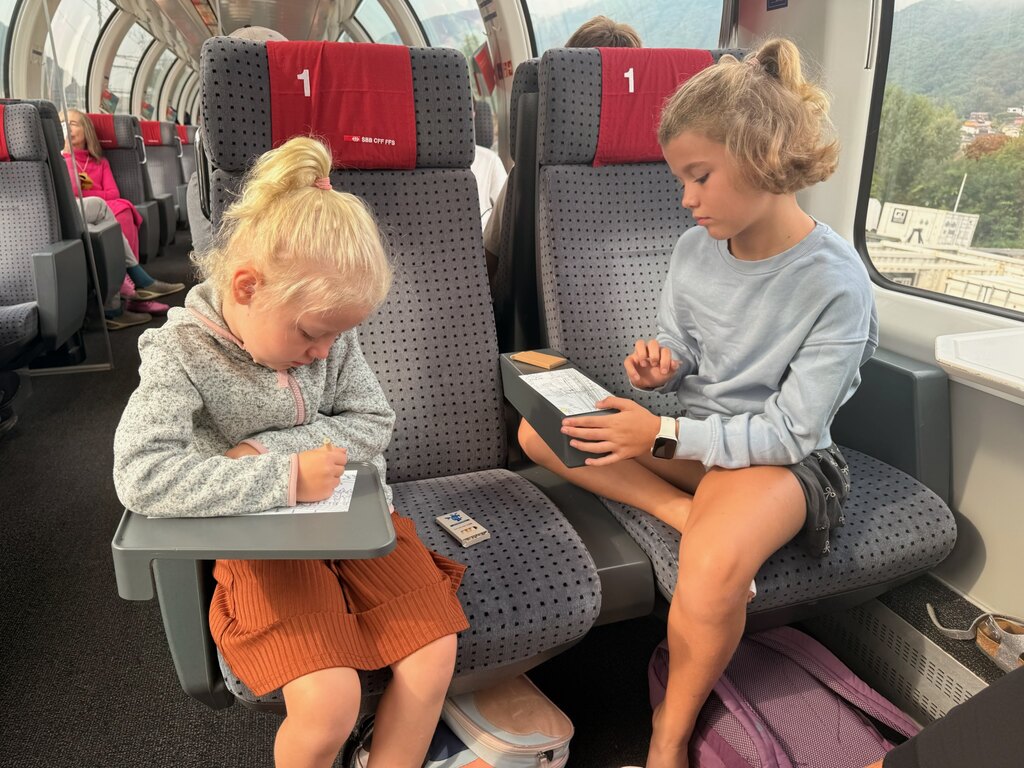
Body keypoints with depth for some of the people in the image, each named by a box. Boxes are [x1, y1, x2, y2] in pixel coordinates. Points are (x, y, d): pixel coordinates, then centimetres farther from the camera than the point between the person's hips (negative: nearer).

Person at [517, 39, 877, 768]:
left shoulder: (836, 285, -18)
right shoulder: (694, 249, -2)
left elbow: (789, 432, -18)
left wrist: (663, 434, -24)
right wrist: (661, 366, -13)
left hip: (779, 459, -6)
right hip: (686, 434, 6)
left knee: (713, 570, -36)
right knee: (541, 429, -10)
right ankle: (690, 515, -15)